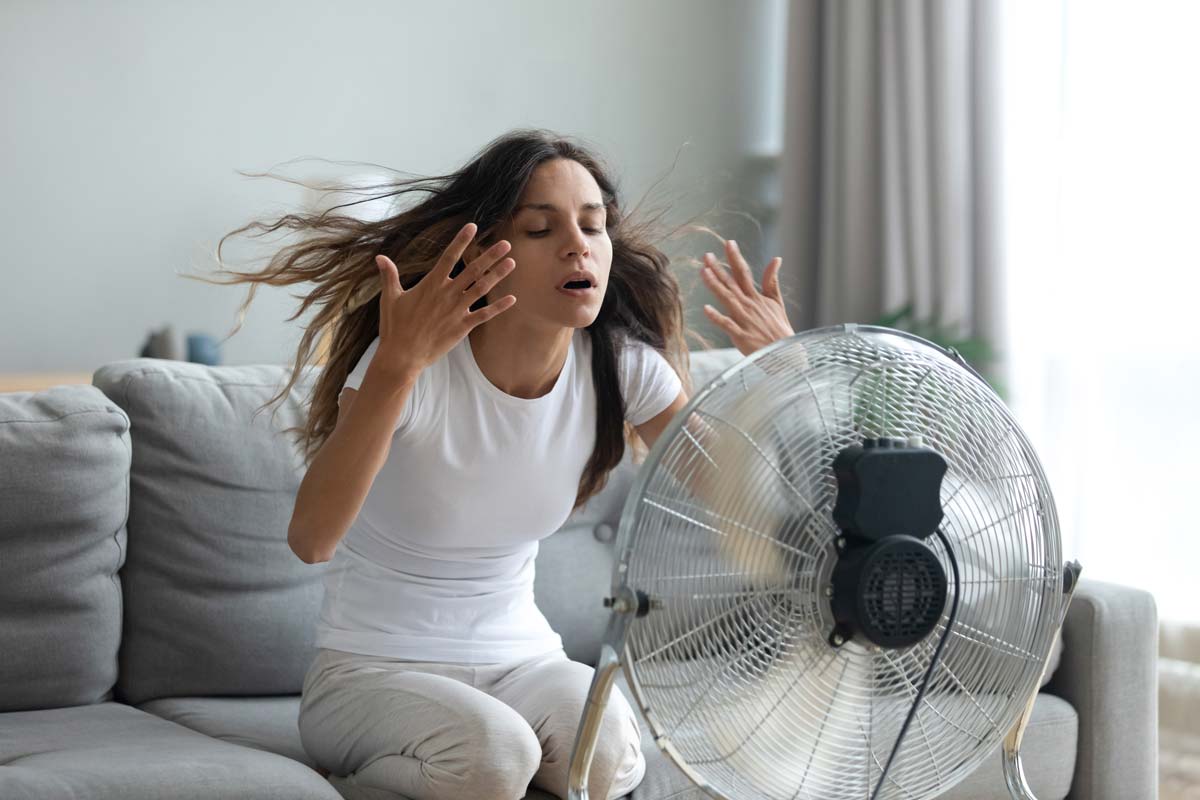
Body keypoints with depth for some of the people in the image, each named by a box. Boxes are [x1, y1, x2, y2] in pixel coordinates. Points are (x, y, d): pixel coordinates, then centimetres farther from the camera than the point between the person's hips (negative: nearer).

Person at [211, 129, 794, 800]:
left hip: (521, 661, 4)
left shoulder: (621, 368, -6)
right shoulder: (419, 365, -20)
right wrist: (399, 363, -44)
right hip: (371, 670, -4)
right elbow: (311, 539, -34)